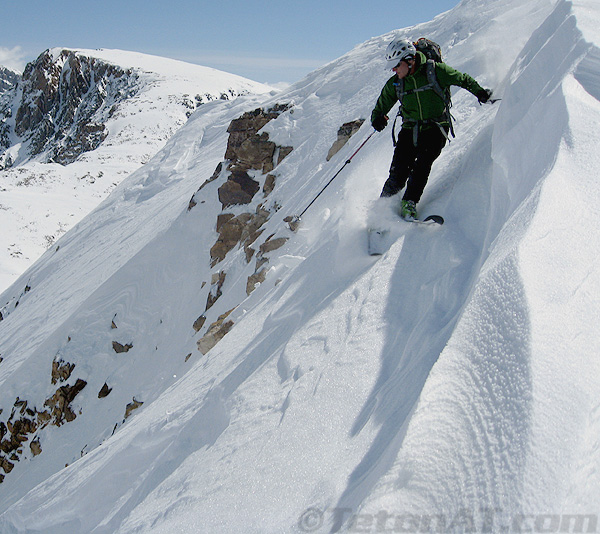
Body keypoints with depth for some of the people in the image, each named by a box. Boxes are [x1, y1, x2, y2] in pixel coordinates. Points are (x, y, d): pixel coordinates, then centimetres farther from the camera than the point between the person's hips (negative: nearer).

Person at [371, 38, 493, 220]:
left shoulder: (434, 70, -8)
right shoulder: (394, 83, 3)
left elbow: (463, 79, 4)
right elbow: (381, 107, 11)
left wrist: (480, 92, -10)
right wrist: (377, 119, -12)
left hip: (435, 129, -2)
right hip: (410, 129, 3)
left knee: (422, 164, -26)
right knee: (398, 174, -10)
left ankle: (409, 203, -20)